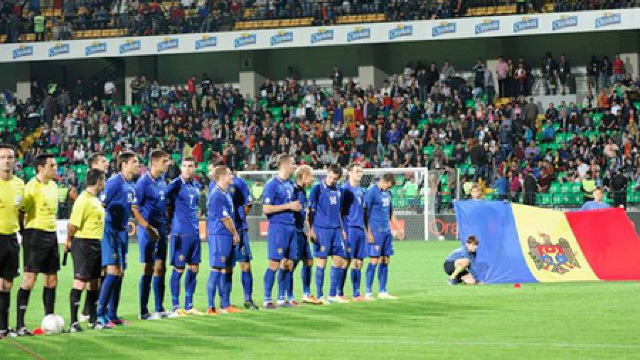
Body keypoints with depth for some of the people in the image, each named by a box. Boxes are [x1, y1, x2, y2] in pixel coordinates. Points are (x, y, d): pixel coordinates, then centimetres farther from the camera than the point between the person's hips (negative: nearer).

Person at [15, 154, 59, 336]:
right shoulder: (32, 186, -13)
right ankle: (20, 325, -8)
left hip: (51, 235, 8)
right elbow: (21, 211, -11)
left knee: (51, 280, 9)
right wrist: (26, 233, -12)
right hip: (36, 234, -8)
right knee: (29, 278, -10)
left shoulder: (53, 185, 13)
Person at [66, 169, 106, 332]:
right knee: (80, 282, -11)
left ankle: (93, 318, 24)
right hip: (84, 243, -10)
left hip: (96, 245, 10)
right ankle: (74, 322, -11)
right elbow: (73, 224, -19)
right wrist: (69, 241, -8)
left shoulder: (95, 199, 15)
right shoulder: (84, 200, -17)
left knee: (93, 282, 15)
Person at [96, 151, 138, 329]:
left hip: (122, 233, 9)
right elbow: (101, 205, -15)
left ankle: (112, 315, 17)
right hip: (110, 232, -9)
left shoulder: (131, 186, 14)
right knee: (113, 272, -16)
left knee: (120, 274, 10)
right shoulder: (114, 182, -12)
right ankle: (100, 316, -16)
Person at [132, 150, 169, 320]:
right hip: (148, 230, -7)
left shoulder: (162, 180, 11)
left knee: (160, 268, 10)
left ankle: (159, 309, 16)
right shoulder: (144, 181, -13)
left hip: (161, 229, 8)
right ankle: (143, 311, 2)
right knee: (148, 269, -4)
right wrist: (148, 227, -20)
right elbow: (134, 208, -15)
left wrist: (166, 222, 12)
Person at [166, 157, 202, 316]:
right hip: (181, 232, -7)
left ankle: (189, 306, 18)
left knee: (194, 268, 10)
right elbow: (165, 203, -11)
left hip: (195, 232, 7)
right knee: (178, 269, -4)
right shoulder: (176, 184, -10)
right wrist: (172, 221, -7)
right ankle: (175, 307, 2)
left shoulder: (196, 185, 13)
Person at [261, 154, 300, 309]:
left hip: (291, 227, 8)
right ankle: (267, 300, -2)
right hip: (278, 227, -8)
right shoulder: (272, 184, -10)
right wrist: (288, 206, -16)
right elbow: (266, 208, -16)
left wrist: (297, 207, 10)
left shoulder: (290, 184, 15)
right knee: (274, 264, -8)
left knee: (288, 264, 8)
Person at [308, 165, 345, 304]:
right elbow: (311, 210, -5)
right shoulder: (318, 188, -4)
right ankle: (320, 296, 3)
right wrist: (311, 230, -12)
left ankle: (333, 294, 14)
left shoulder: (338, 191, 13)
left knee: (338, 260, 5)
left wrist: (342, 229, 18)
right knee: (322, 261, -3)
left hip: (336, 230, 6)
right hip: (321, 229, -6)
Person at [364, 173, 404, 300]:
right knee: (374, 261, -8)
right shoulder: (372, 192, -9)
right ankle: (368, 292, -3)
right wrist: (369, 233, -15)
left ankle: (382, 292, 14)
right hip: (376, 231, -8)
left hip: (386, 231, 8)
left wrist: (398, 229, 24)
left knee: (385, 261, 8)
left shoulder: (388, 192, 15)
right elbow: (365, 212, -11)